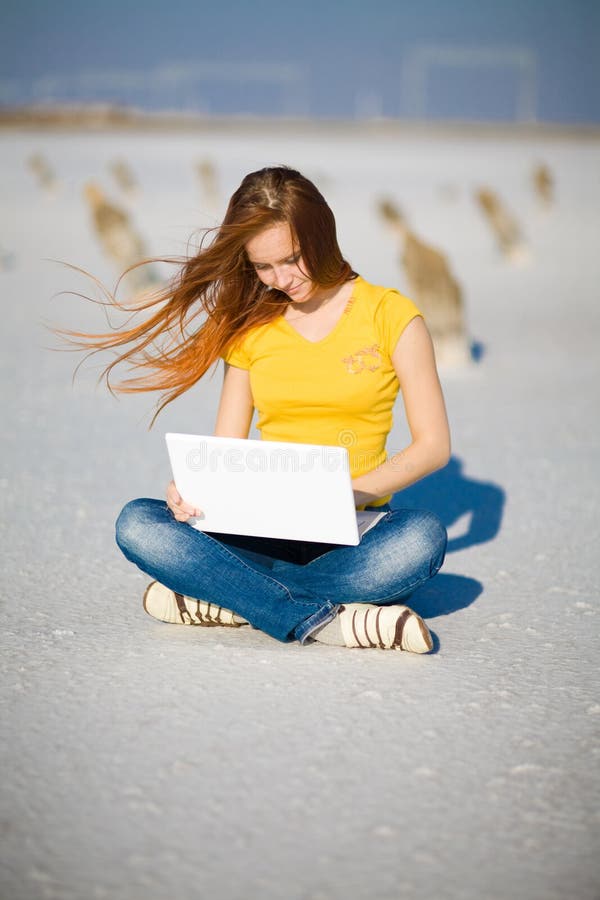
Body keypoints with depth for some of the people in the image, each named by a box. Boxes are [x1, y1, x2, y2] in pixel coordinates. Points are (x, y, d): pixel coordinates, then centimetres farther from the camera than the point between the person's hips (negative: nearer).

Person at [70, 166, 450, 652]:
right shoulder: (250, 326, 13)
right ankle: (325, 622, -35)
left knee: (423, 535, -37)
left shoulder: (390, 314, 2)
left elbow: (434, 445, -1)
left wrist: (353, 492, -17)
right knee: (138, 523, -25)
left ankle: (226, 598, -28)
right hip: (264, 528, 3)